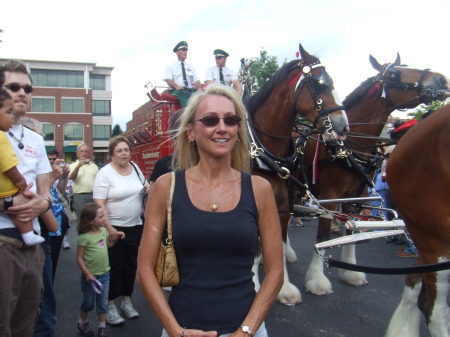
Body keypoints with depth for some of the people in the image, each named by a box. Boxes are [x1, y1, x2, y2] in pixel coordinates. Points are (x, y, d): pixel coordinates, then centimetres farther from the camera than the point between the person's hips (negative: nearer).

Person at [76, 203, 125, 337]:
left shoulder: (103, 230, -1)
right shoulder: (84, 237, -20)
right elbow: (79, 258, -16)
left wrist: (116, 236, 3)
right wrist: (87, 274, -20)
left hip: (104, 274, 5)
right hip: (90, 276, -5)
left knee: (102, 302, 12)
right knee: (88, 302, 15)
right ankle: (82, 323, 39)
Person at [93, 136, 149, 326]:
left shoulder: (135, 168, 5)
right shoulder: (105, 173, -13)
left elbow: (143, 184, 24)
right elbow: (99, 203, -17)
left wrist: (149, 187, 1)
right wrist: (108, 227, -23)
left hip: (135, 227, 6)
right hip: (114, 228, -5)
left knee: (131, 265, 14)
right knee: (114, 267, 3)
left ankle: (127, 301, 29)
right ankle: (110, 306, 17)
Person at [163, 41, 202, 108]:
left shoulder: (191, 67, 26)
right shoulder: (170, 67, 16)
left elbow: (197, 81, 14)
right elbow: (169, 80, 0)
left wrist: (199, 88, -10)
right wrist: (176, 86, -22)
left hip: (191, 90, 3)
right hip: (176, 91, -3)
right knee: (183, 93, -40)